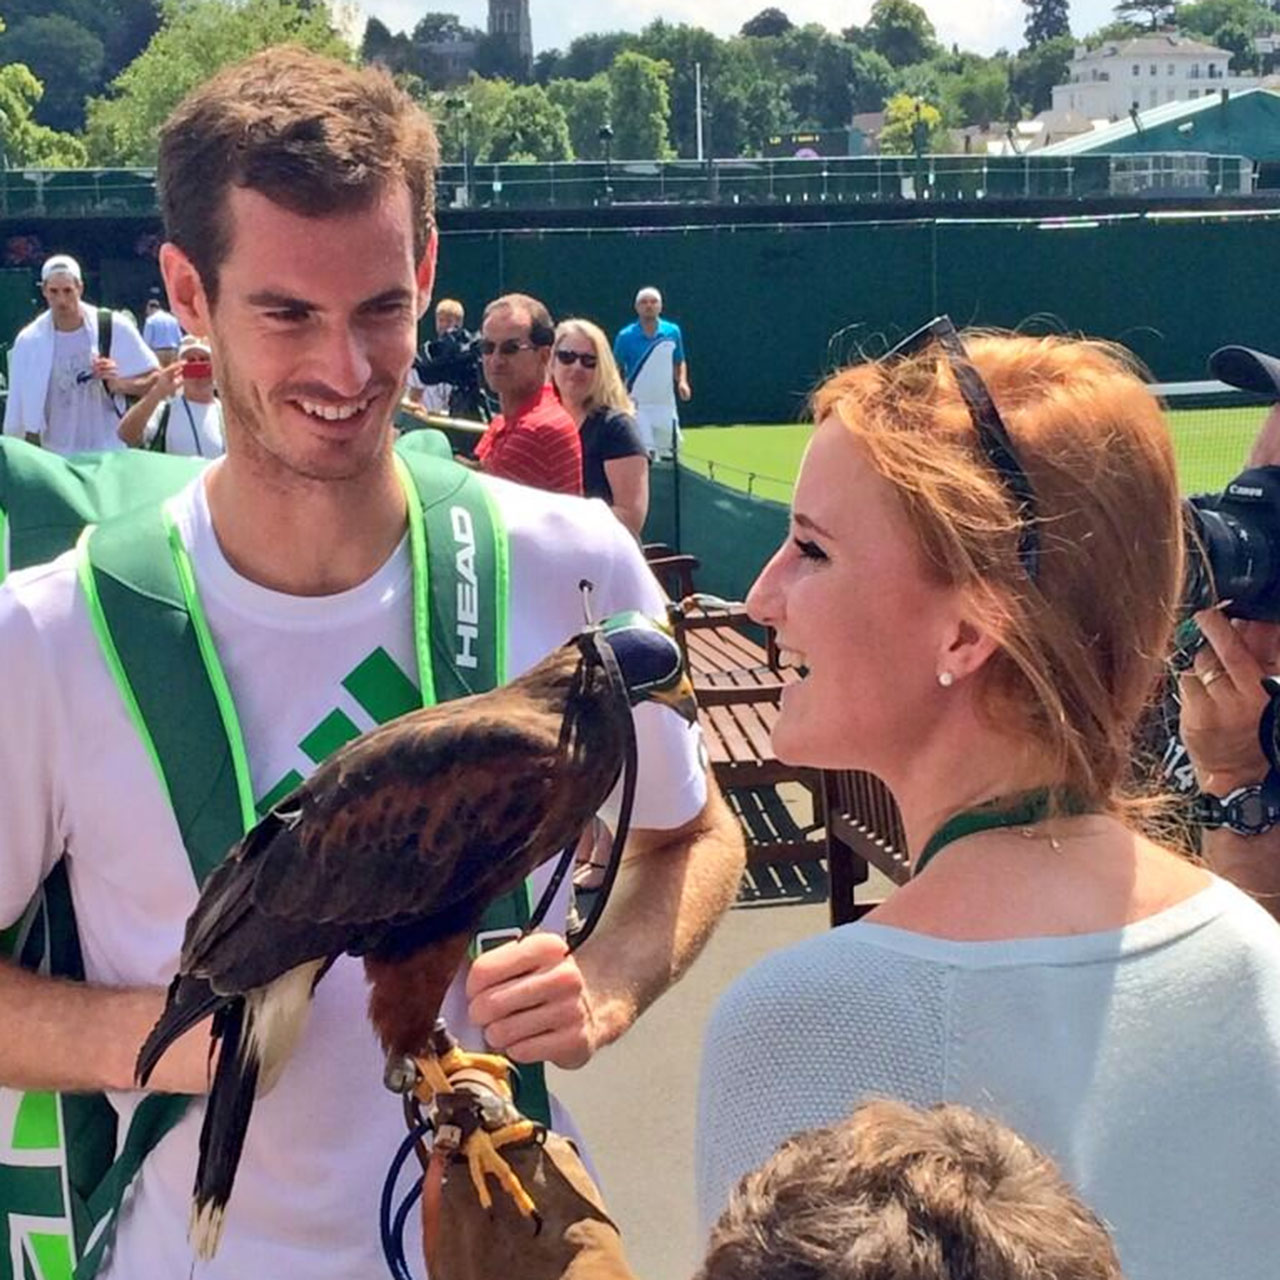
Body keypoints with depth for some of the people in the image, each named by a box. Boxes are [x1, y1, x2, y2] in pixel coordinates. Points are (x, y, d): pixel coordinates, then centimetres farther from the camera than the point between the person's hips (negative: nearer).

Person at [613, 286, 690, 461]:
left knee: (667, 453, 8)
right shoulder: (626, 336, -4)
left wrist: (682, 382, -4)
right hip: (638, 406, -3)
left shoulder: (673, 332, 4)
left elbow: (679, 363, 15)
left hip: (666, 405, 3)